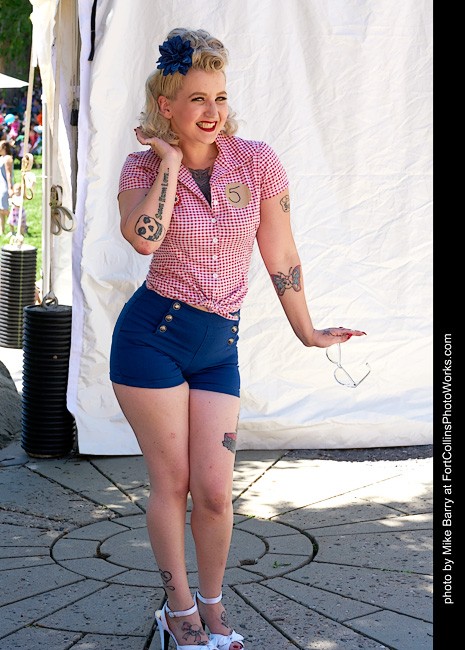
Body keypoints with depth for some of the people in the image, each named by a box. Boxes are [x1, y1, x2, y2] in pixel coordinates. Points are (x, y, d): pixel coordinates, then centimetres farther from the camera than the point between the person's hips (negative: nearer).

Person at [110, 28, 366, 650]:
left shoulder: (257, 161, -1)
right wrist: (169, 161, -15)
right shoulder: (143, 167, -3)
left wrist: (307, 331, 14)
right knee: (171, 482, 5)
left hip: (219, 346, 2)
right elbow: (143, 238, -25)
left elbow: (281, 256, 7)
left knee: (214, 490, 0)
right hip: (153, 335, -2)